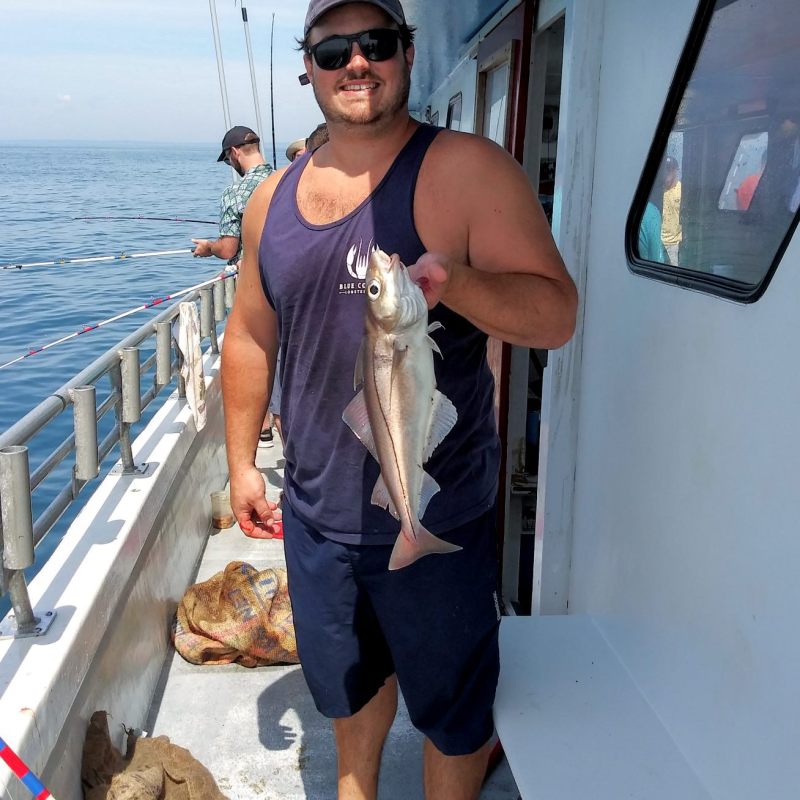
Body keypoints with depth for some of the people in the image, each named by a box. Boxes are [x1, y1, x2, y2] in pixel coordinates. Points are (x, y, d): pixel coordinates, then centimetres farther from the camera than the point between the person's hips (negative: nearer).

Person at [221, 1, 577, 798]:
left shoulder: (467, 170, -12)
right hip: (315, 511, 6)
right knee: (348, 679, 27)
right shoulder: (274, 198, 5)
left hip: (435, 515, -5)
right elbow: (249, 335, 13)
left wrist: (451, 279, -35)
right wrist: (241, 461, 13)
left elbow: (555, 313, -17)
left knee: (449, 704, 14)